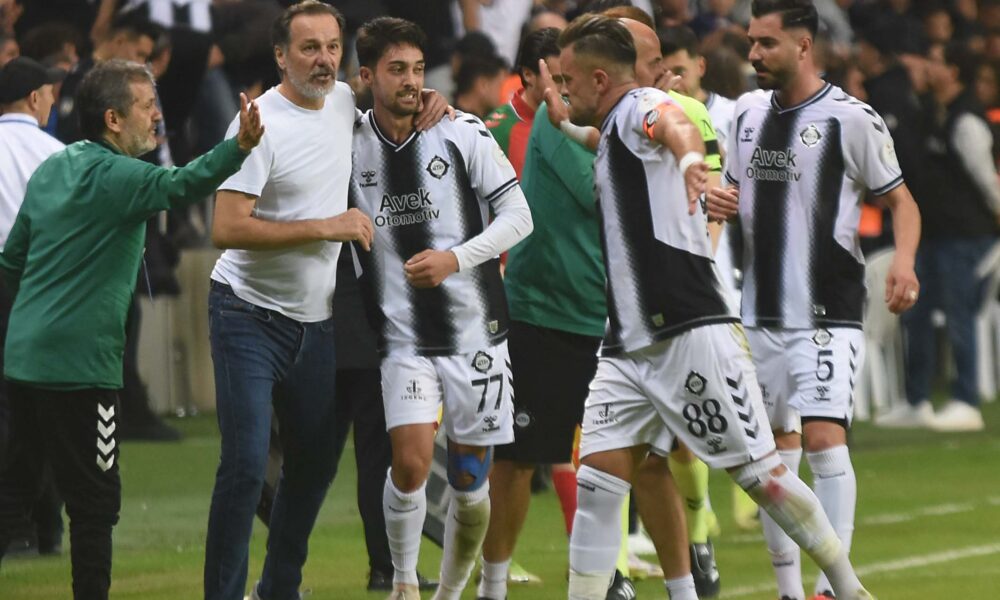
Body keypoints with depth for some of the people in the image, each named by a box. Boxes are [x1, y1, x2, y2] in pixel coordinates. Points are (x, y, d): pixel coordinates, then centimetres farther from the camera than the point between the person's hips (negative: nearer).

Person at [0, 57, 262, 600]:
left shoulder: (51, 169, 13)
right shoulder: (114, 177, -13)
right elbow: (179, 186, -33)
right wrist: (239, 147, -47)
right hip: (78, 365, -8)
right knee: (94, 503, -1)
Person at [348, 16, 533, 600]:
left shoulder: (462, 131, -5)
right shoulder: (351, 145, 0)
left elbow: (519, 215, -5)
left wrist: (456, 257, -17)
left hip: (476, 331, 0)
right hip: (403, 338, 0)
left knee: (471, 480, 3)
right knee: (411, 463, -18)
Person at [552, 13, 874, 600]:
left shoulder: (640, 107, -9)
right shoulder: (611, 136, 19)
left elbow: (677, 125, -35)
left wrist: (689, 159, -60)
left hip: (692, 334, -9)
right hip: (629, 346, 9)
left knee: (759, 473, -3)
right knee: (596, 479, -4)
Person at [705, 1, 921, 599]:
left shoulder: (851, 118, -9)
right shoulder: (748, 112, 10)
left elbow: (900, 198, -2)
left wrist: (903, 262, -20)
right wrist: (718, 201, -1)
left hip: (828, 314, -6)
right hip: (762, 313, 6)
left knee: (824, 437, -17)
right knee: (776, 447, 9)